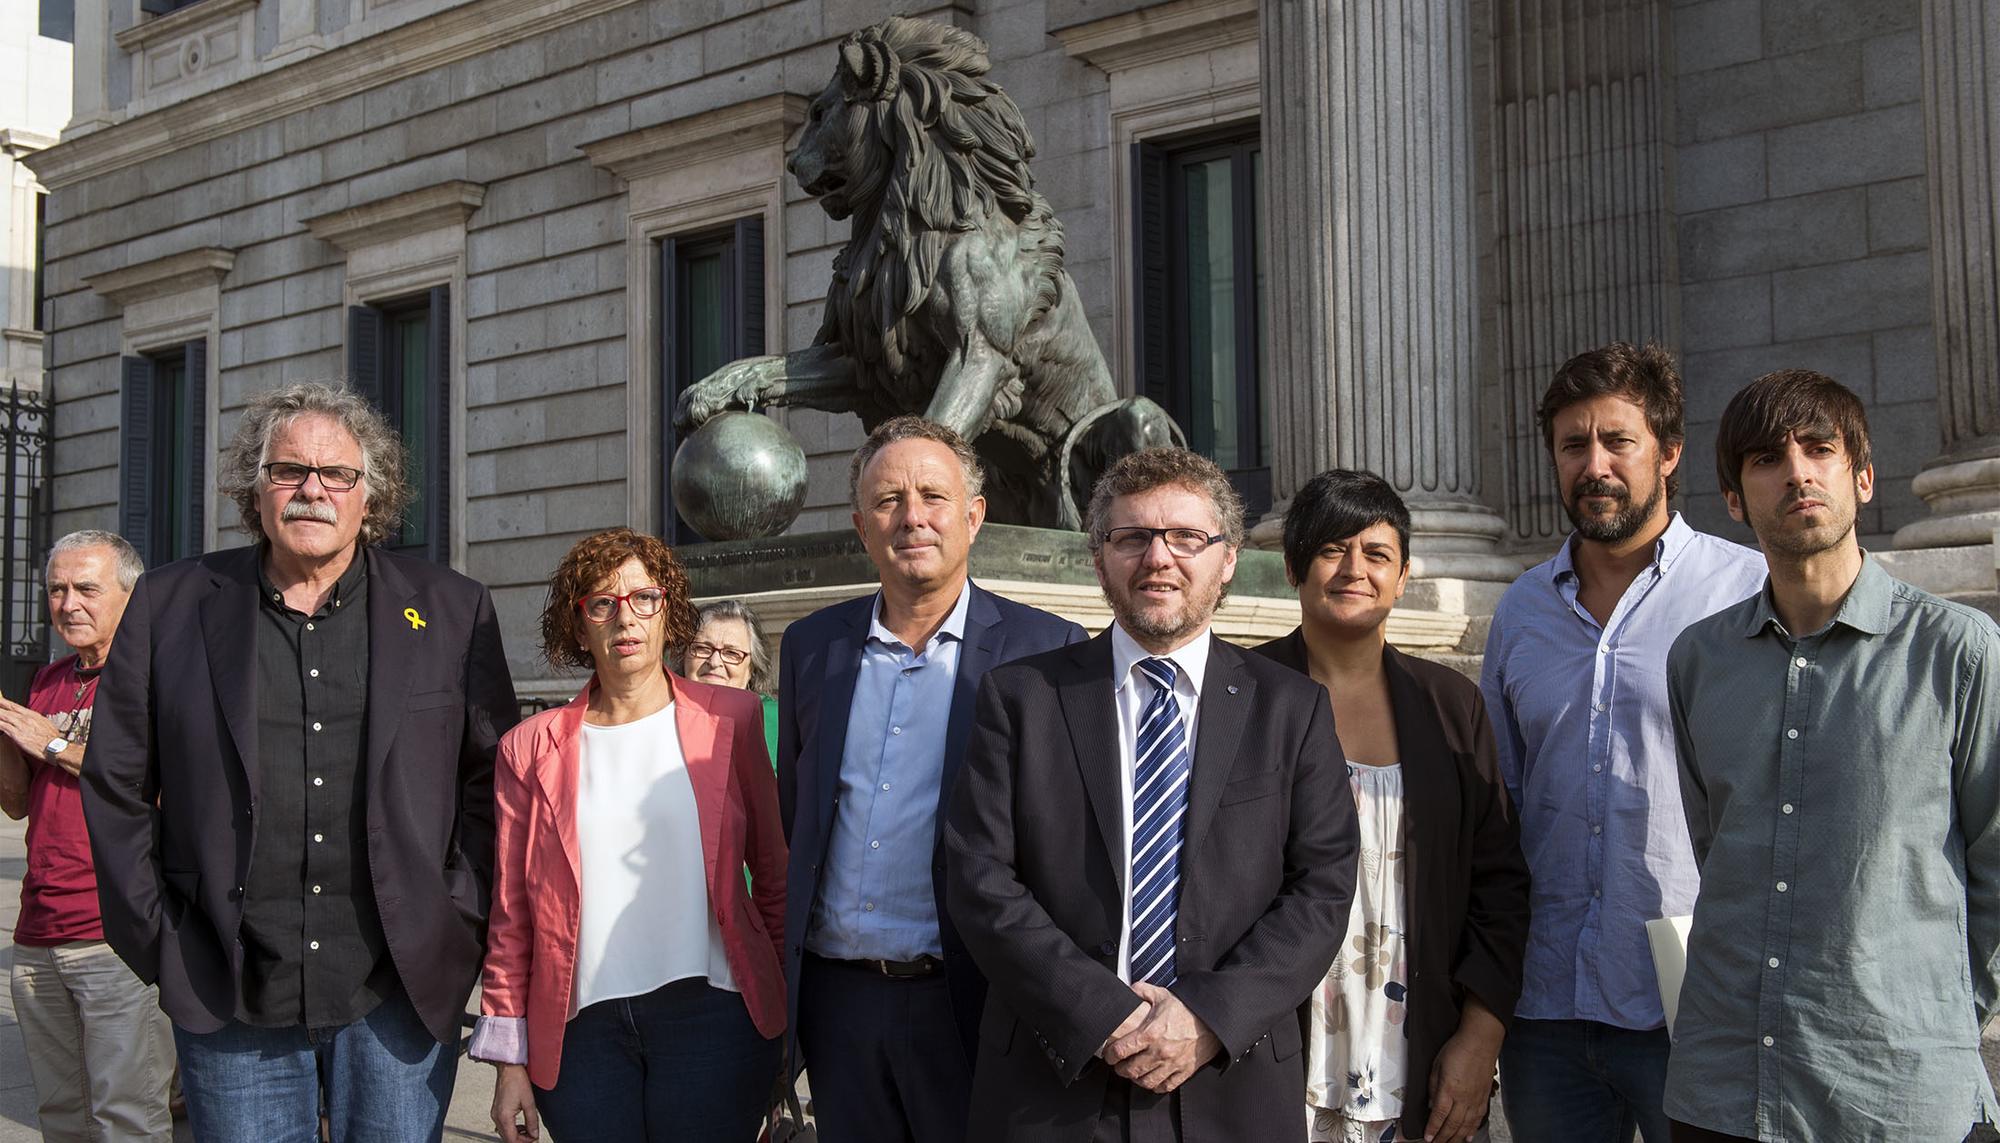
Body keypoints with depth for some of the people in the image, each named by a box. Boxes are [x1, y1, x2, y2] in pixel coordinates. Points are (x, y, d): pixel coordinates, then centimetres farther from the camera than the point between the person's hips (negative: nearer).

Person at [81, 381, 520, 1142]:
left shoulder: (452, 611, 6)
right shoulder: (169, 607, 5)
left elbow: (493, 779, 8)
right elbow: (115, 787, 7)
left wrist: (460, 921, 0)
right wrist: (156, 941, 2)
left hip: (399, 989, 0)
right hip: (230, 1001, 0)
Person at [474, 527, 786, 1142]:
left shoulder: (729, 719, 5)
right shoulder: (531, 749, 7)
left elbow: (774, 873, 7)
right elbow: (511, 914, 8)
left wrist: (789, 1003, 4)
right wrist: (510, 1058, 6)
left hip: (710, 1016, -1)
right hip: (581, 1028, 1)